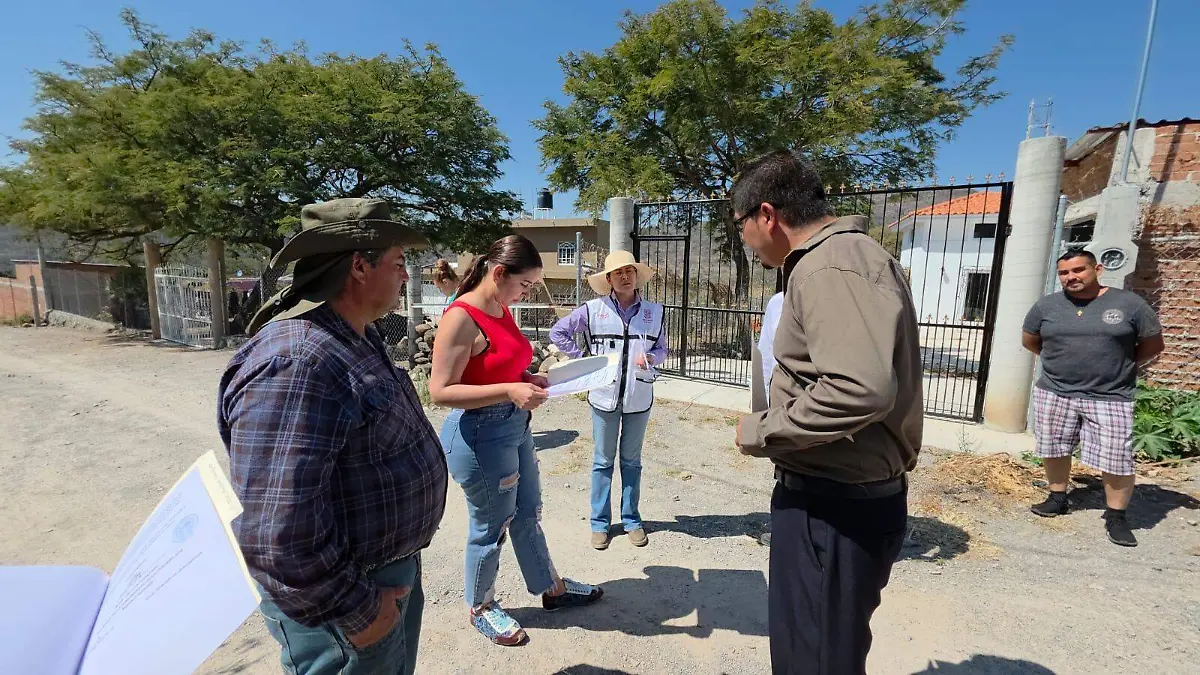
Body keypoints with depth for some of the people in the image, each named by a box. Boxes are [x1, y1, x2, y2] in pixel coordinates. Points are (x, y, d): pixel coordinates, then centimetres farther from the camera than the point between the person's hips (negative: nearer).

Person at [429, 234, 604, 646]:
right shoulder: (461, 317, -20)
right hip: (480, 433, -9)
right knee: (491, 526, 11)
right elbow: (441, 391, -23)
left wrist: (530, 379, 1)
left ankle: (551, 589, 43)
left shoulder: (502, 310, 6)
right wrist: (510, 391, -30)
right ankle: (481, 609, 37)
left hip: (515, 426, 9)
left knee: (528, 514, 22)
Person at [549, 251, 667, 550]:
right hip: (604, 395, -1)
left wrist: (650, 358, -13)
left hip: (639, 396, 2)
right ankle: (599, 522, 26)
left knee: (632, 459, 15)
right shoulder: (593, 309, -5)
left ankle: (631, 519, 31)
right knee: (603, 460, 10)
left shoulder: (654, 311, 1)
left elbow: (662, 349, 10)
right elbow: (558, 332, 3)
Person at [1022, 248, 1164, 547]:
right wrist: (1060, 361, 13)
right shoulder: (1046, 306, 1)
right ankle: (1057, 498, 30)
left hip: (1110, 398, -2)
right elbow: (1029, 341, 15)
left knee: (1116, 459, -2)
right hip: (1054, 393, 2)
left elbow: (1153, 344, 8)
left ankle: (1116, 517, 16)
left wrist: (1120, 366, 7)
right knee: (1055, 449, 12)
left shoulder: (1129, 304, -2)